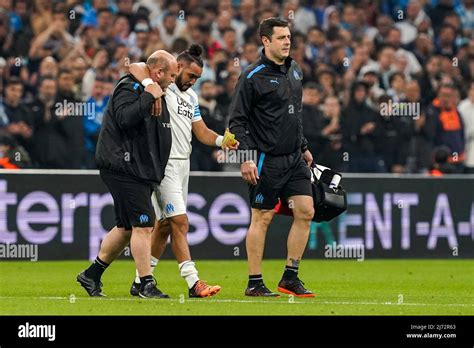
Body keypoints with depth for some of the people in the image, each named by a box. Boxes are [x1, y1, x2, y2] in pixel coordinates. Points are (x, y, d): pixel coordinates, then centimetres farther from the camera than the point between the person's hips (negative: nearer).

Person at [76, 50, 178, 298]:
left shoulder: (156, 93, 20)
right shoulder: (129, 89, -11)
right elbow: (125, 118, -28)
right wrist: (148, 97, -24)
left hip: (140, 170, 10)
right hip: (124, 168, -10)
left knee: (126, 227, 13)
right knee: (143, 225, -11)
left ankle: (92, 275, 22)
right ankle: (146, 285, -8)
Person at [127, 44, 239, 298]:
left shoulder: (191, 96, 19)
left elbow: (201, 132, 15)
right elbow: (135, 68, -24)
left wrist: (221, 141, -5)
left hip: (182, 163, 9)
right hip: (164, 162, -9)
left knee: (165, 223, 10)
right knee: (180, 222, -12)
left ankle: (141, 281, 17)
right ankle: (193, 283, -14)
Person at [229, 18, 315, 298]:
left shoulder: (294, 70, 12)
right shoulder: (253, 77, -10)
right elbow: (237, 120, -10)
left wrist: (303, 147, 21)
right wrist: (245, 158, -17)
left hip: (294, 158, 7)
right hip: (266, 160, -7)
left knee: (305, 211, 0)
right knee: (262, 219, -1)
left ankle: (290, 277, 9)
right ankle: (255, 283, 6)